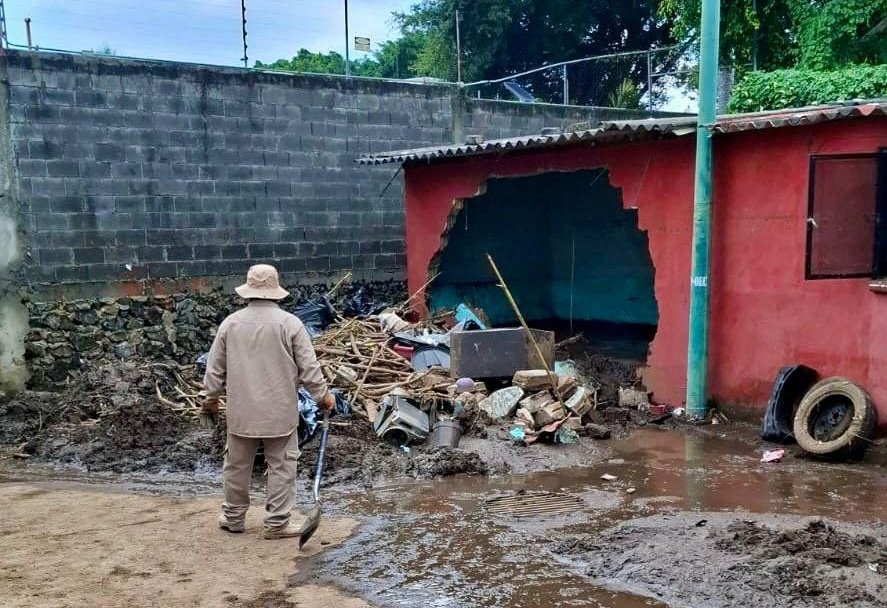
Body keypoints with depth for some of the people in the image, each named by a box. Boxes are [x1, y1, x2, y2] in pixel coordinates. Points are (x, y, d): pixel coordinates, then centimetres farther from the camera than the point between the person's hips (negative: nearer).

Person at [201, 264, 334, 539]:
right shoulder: (290, 323, -10)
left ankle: (233, 517, 29)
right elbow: (308, 368, -8)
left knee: (237, 465, 16)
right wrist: (323, 395, 6)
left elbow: (215, 368, 7)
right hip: (279, 411, -3)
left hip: (241, 411, 3)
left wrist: (210, 397, 22)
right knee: (280, 466, 7)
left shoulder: (230, 323, 0)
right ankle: (276, 523, 10)